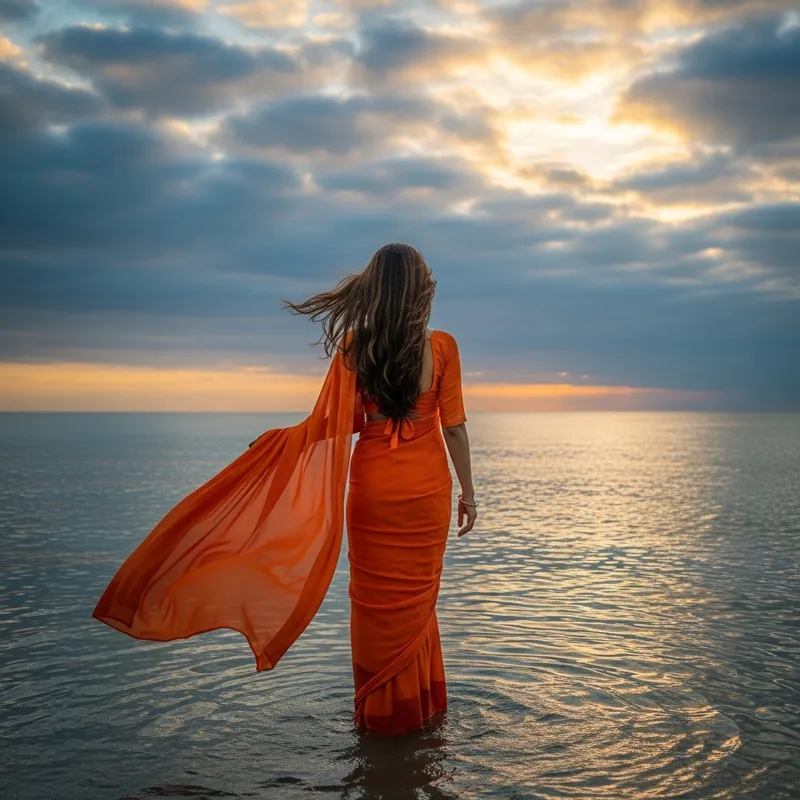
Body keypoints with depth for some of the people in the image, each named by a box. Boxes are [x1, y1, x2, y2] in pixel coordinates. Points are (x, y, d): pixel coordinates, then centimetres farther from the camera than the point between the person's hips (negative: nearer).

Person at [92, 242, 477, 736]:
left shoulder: (353, 346, -6)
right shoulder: (441, 346, -8)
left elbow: (342, 423, -7)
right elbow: (454, 426, -6)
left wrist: (281, 440, 7)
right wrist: (468, 492, 3)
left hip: (373, 487, 0)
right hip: (428, 490, 0)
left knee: (377, 601, 11)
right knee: (417, 599, 13)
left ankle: (380, 713, 23)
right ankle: (418, 709, 26)